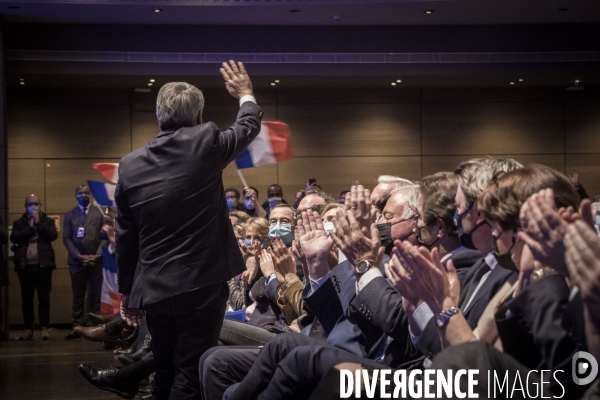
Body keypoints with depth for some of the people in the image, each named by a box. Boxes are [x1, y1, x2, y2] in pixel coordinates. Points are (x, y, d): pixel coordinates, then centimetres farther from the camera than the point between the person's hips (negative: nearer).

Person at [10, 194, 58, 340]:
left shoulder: (48, 221, 11)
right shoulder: (19, 223, 12)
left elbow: (53, 235, -7)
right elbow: (14, 238, -4)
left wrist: (38, 223, -8)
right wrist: (30, 227, -8)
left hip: (43, 264, -1)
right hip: (25, 265, 1)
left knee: (44, 298, -2)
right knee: (26, 299, 2)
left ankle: (44, 328, 0)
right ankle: (29, 329, 7)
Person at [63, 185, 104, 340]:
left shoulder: (99, 213, 9)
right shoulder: (69, 215, 13)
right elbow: (67, 238, 4)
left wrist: (97, 255, -11)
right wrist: (79, 256, -9)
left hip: (96, 261, -1)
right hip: (77, 261, 1)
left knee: (97, 295, 0)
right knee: (78, 297, 3)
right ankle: (77, 328, 4)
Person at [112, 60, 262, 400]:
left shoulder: (130, 165, 3)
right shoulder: (205, 143, -7)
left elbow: (126, 238, 8)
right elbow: (250, 126, 14)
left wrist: (127, 291, 19)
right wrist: (246, 94, 34)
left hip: (153, 291, 5)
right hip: (201, 285, -4)